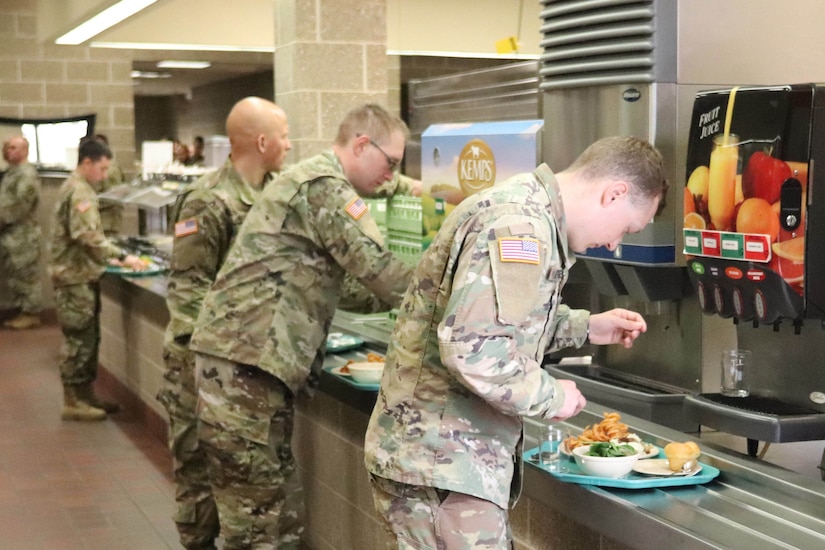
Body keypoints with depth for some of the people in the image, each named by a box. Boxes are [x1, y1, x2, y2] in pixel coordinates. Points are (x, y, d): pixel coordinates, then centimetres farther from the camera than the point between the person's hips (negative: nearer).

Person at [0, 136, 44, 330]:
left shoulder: (27, 174, -14)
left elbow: (20, 205, -21)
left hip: (22, 234, -10)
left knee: (26, 274, -4)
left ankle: (32, 314, 2)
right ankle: (23, 311, 21)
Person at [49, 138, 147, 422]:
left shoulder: (78, 189, 17)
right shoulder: (79, 192, -16)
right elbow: (88, 236, -25)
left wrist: (108, 258, 16)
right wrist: (121, 257, -22)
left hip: (82, 274, 10)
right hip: (76, 277, -10)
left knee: (89, 339, 13)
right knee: (79, 340, -5)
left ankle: (86, 395, 20)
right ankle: (73, 402, 0)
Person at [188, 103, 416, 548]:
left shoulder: (316, 182, 23)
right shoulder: (325, 184, -10)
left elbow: (335, 285, 27)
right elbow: (376, 267, -14)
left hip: (255, 358, 10)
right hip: (244, 360, -10)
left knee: (279, 511, 14)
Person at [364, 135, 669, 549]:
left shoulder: (523, 206, 14)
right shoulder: (519, 225, -20)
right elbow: (471, 348, -29)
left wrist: (585, 327, 20)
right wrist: (551, 396, -15)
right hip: (440, 464, -10)